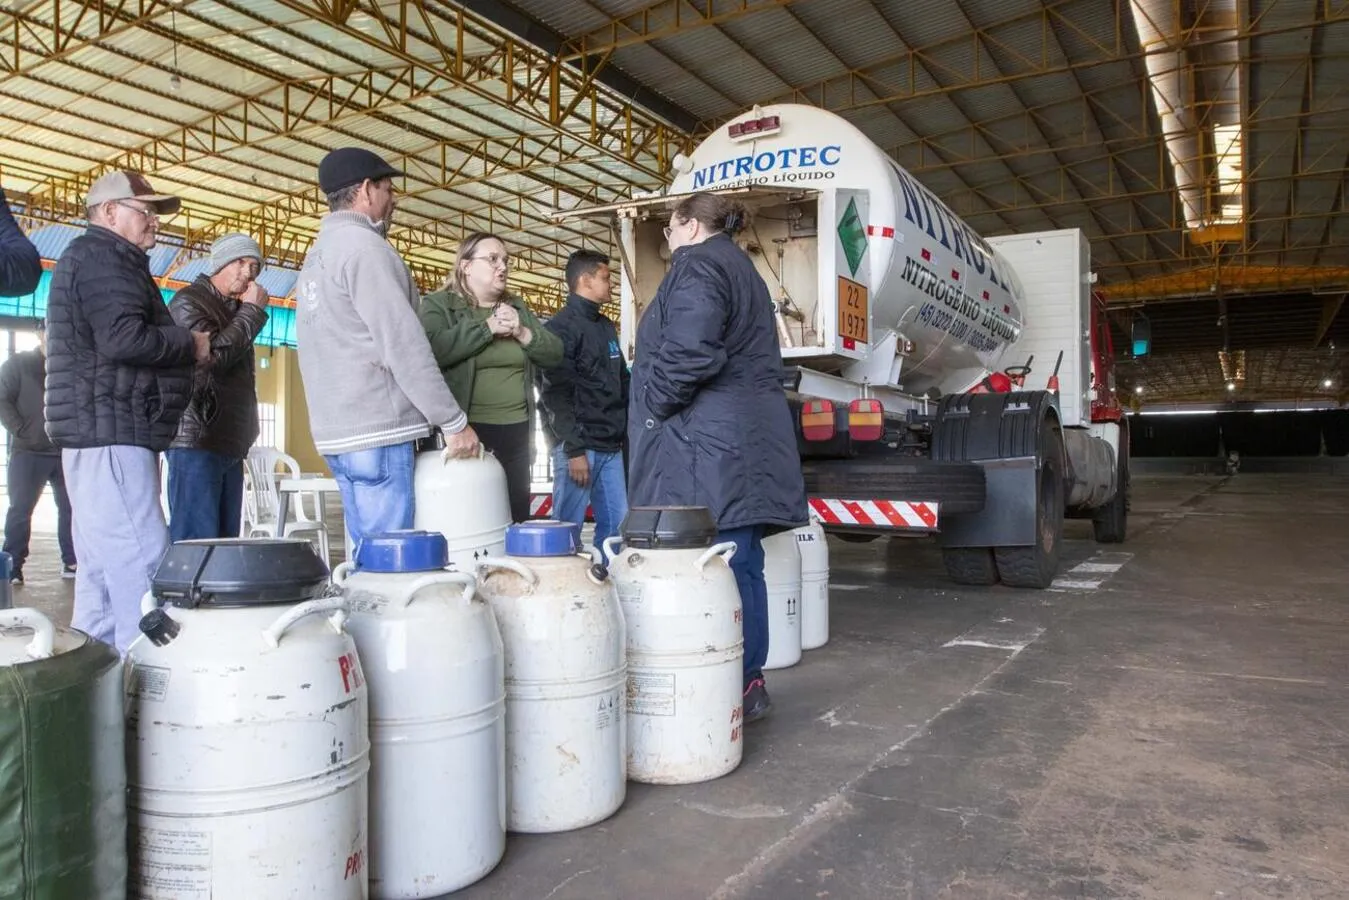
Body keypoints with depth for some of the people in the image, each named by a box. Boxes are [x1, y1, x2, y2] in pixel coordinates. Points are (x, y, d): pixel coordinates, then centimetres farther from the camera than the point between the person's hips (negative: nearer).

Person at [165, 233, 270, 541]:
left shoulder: (233, 310, 22)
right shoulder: (188, 302, -3)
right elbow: (214, 355, -17)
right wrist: (252, 310, -8)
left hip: (229, 444, 8)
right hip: (196, 441, -8)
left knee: (225, 540, 6)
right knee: (196, 542, -12)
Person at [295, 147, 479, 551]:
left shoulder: (317, 255, 19)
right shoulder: (362, 246, -10)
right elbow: (405, 345, -17)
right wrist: (455, 423, -13)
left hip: (338, 431, 10)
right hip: (376, 431, -9)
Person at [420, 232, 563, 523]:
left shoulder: (516, 307, 17)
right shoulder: (439, 305, 1)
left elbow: (554, 354, 11)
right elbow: (431, 351, -19)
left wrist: (522, 333, -6)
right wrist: (487, 327, -15)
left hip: (516, 430, 5)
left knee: (517, 516, 10)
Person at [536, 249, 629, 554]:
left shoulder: (606, 327, 19)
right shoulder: (561, 328, -6)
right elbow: (555, 395, -13)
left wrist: (628, 430, 15)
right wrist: (573, 449, -18)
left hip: (611, 446, 8)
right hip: (579, 445, -8)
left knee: (617, 523, 7)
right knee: (568, 527, -4)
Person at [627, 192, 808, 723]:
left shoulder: (697, 266, -5)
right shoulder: (742, 270, 26)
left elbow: (689, 351, -22)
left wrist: (655, 406, -8)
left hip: (709, 443, -10)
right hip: (749, 437, 10)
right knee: (742, 564, 11)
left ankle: (735, 688, -3)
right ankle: (749, 683, 17)